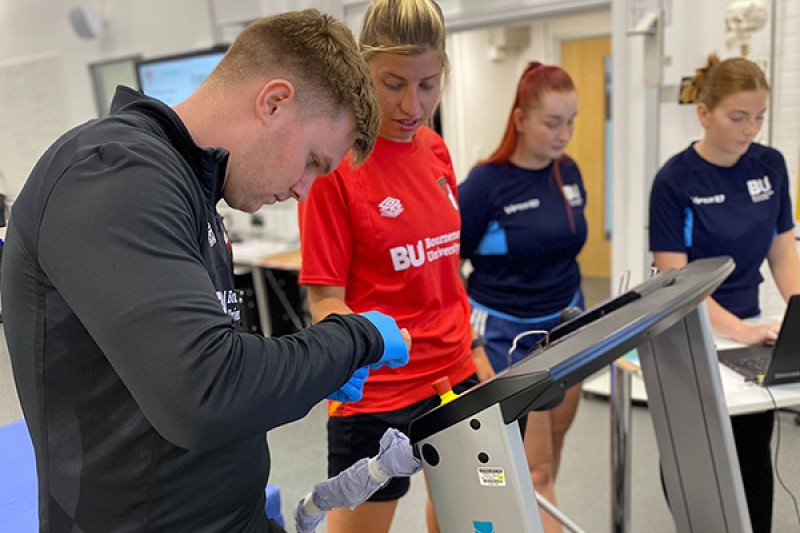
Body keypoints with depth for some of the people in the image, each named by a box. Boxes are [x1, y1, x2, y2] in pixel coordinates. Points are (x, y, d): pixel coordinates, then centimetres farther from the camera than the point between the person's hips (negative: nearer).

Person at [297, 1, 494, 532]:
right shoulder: (335, 161, -16)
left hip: (454, 373, 7)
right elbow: (326, 299, -13)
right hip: (376, 390, -6)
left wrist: (475, 349, 14)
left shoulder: (436, 151, 4)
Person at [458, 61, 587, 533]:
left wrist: (577, 312, 17)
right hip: (509, 334, -6)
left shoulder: (569, 173, 3)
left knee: (550, 454, 19)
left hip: (567, 325, 6)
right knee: (535, 468, 0)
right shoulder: (486, 183, -15)